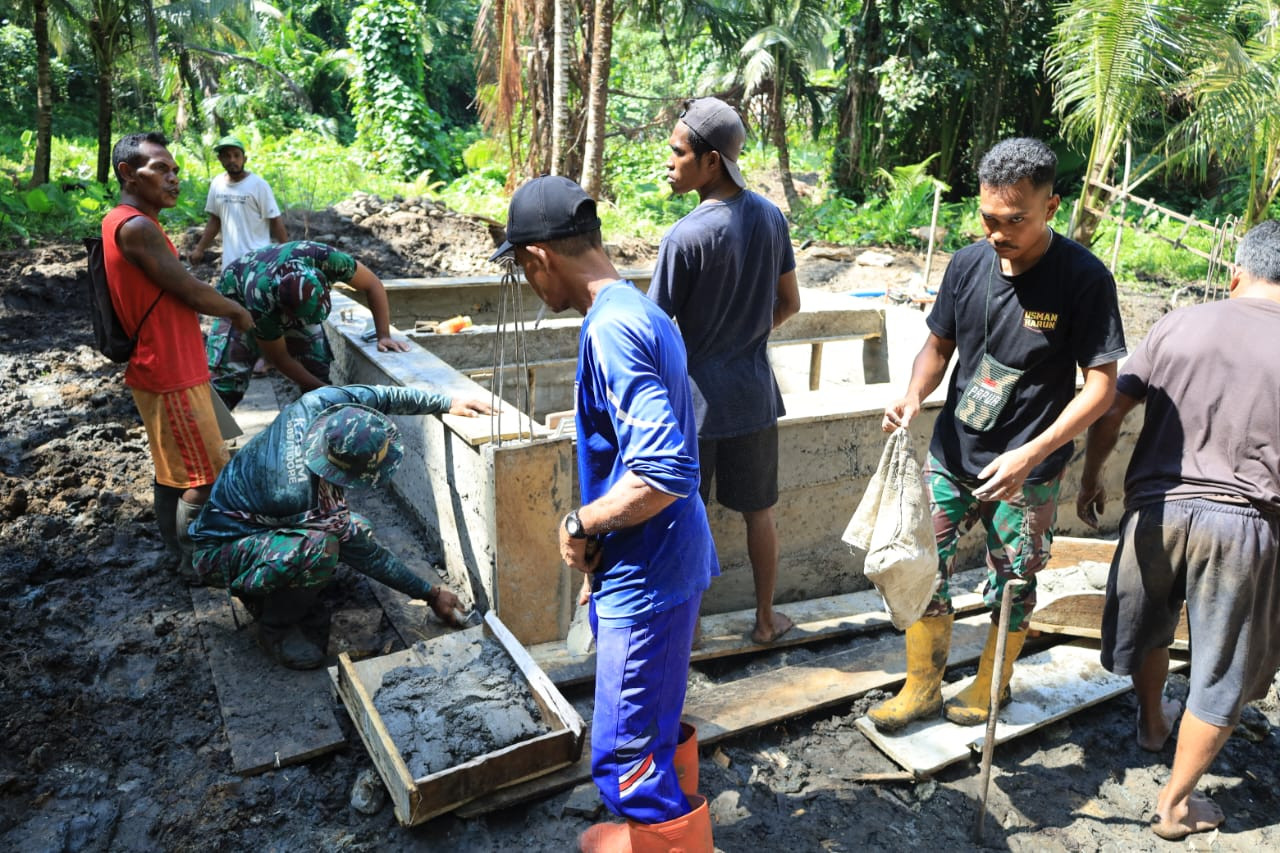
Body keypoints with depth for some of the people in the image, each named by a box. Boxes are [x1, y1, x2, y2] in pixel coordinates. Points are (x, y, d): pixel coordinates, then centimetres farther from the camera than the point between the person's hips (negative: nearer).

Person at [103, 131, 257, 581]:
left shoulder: (126, 224, 13)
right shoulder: (137, 228, -20)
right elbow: (192, 293, -18)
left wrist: (224, 308, 8)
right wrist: (238, 312, -1)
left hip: (163, 371, 10)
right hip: (171, 377, -10)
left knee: (173, 469, 19)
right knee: (206, 474, 0)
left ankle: (173, 551, 31)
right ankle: (191, 561, 12)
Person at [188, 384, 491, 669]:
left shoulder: (311, 406, -24)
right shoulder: (307, 496, -36)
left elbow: (376, 395, -7)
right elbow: (368, 556, -23)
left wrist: (446, 403, -8)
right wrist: (432, 595, -13)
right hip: (218, 552, -8)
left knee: (357, 528, 1)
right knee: (319, 546, -35)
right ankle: (276, 629, -8)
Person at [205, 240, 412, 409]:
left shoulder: (324, 259, -41)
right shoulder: (262, 305, -43)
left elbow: (373, 285, -25)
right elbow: (280, 358, -26)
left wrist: (384, 336, -30)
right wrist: (326, 390, -22)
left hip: (294, 298, 4)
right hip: (238, 296, -3)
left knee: (317, 364, -8)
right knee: (225, 373, -18)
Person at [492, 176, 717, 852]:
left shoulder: (609, 332, -23)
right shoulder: (644, 313, 8)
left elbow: (667, 472, -31)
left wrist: (582, 525, -18)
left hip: (645, 577, -10)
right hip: (665, 561, 10)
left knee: (623, 758, 3)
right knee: (656, 729, 26)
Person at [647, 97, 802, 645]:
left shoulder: (686, 237, -20)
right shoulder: (771, 217, 0)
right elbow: (788, 303, 10)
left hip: (695, 399, -6)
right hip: (754, 394, 6)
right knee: (758, 511, 18)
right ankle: (766, 619, 32)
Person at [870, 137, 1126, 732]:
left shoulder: (1084, 278, -16)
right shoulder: (968, 264, -4)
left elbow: (1101, 385, -15)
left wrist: (1032, 453, -25)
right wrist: (913, 396, -12)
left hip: (1027, 471, -4)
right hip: (952, 453, 4)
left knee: (1012, 585, 13)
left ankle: (991, 685, 38)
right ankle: (921, 689, 28)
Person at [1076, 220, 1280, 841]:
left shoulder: (1176, 326, -1)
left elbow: (1111, 410, -1)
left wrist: (1091, 479, 12)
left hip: (1157, 508, 3)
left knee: (1148, 625, 28)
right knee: (1221, 674, 13)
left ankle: (1152, 721, 53)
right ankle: (1175, 804, 21)